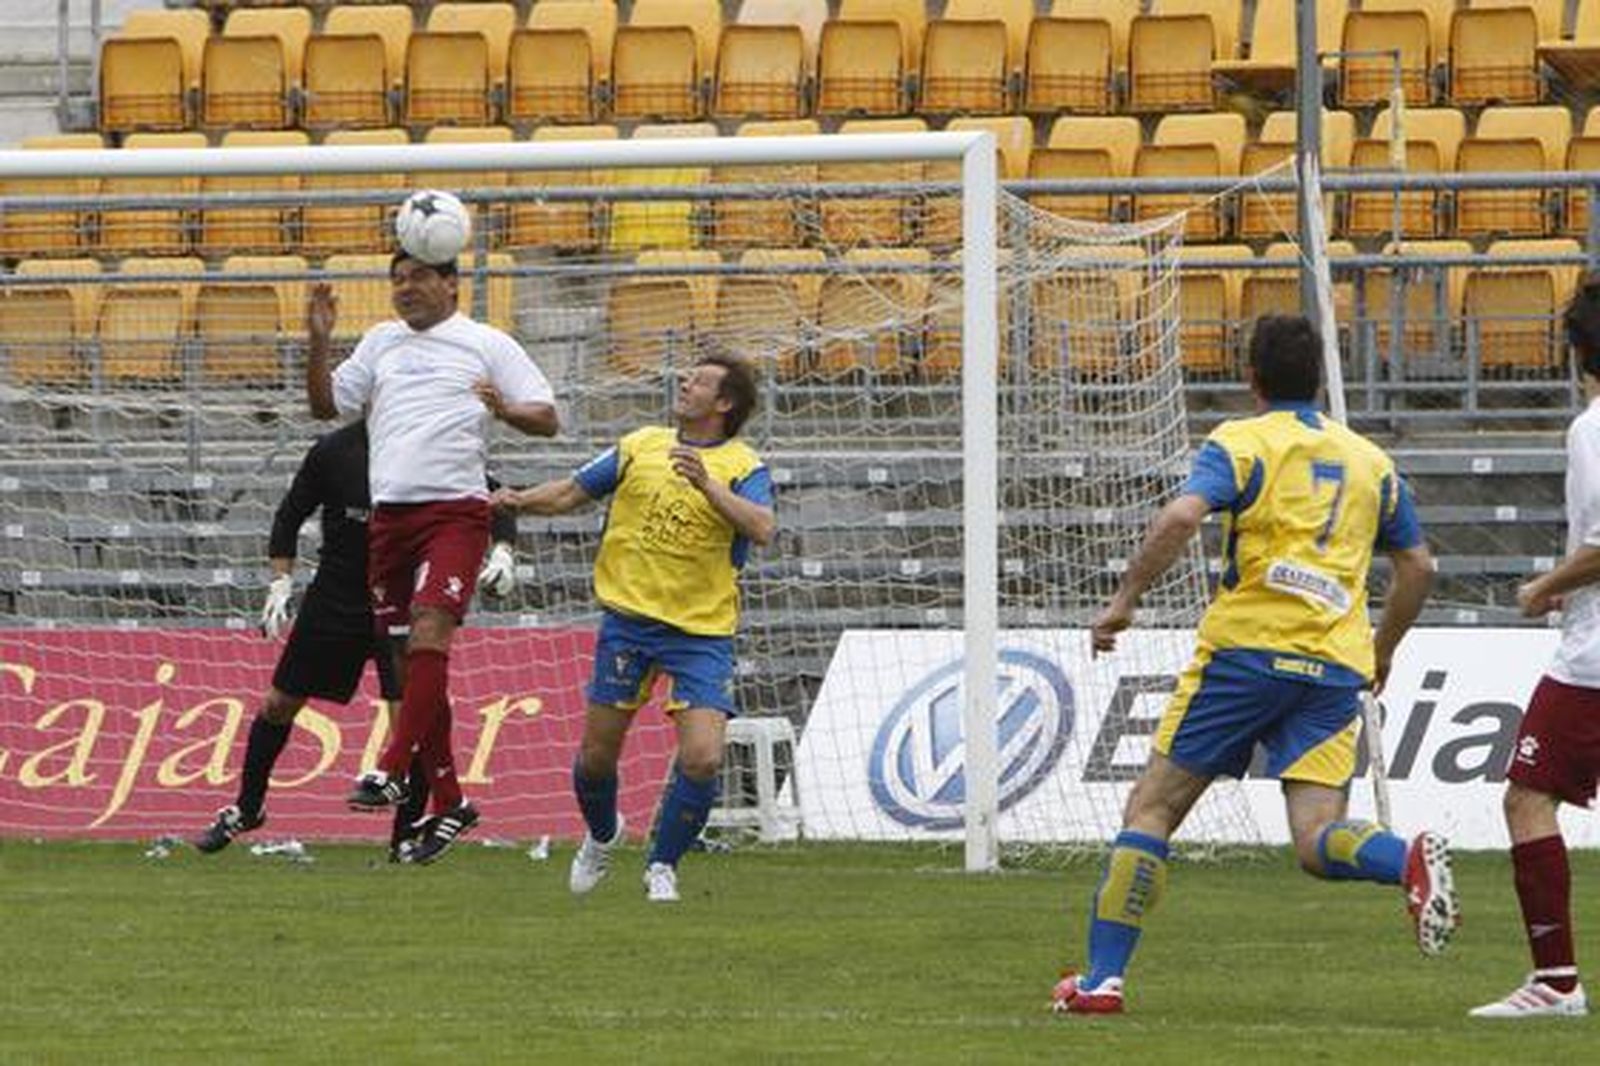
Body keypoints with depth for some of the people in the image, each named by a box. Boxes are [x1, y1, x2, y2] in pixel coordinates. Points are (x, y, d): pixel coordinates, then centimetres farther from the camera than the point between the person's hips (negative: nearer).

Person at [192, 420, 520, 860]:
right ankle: (246, 808, 31)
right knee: (279, 704, 9)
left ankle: (406, 837, -1)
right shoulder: (333, 452, -7)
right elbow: (289, 516, 4)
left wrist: (503, 551, -18)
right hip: (334, 603, 1)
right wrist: (280, 586, -4)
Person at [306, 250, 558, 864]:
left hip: (454, 509, -5)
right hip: (388, 511, 5)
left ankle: (393, 772, -27)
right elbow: (326, 404, 21)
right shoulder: (382, 342, 20)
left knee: (430, 631, -24)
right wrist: (319, 342, 6)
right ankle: (448, 802, 11)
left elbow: (546, 418, 4)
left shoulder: (486, 345, 6)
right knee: (409, 659, 4)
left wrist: (503, 409, -17)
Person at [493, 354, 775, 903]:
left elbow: (763, 529, -22)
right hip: (629, 618, 3)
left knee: (702, 758, -15)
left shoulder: (743, 467, -4)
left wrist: (707, 484, -33)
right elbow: (573, 492, 14)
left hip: (702, 631, -3)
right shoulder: (641, 446, 8)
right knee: (596, 754, 5)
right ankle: (601, 835, 37)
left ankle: (662, 865, 7)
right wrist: (520, 500, -4)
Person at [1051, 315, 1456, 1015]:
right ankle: (1413, 862, -33)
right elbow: (1417, 567, 21)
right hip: (1335, 668, 4)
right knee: (1318, 843, -2)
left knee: (1152, 807, 5)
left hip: (1246, 648, -4)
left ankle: (1103, 977, 0)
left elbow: (1181, 517, -16)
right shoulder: (1370, 461, 17)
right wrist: (1382, 651, 34)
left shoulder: (1243, 443, 1)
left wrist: (1124, 601, -8)